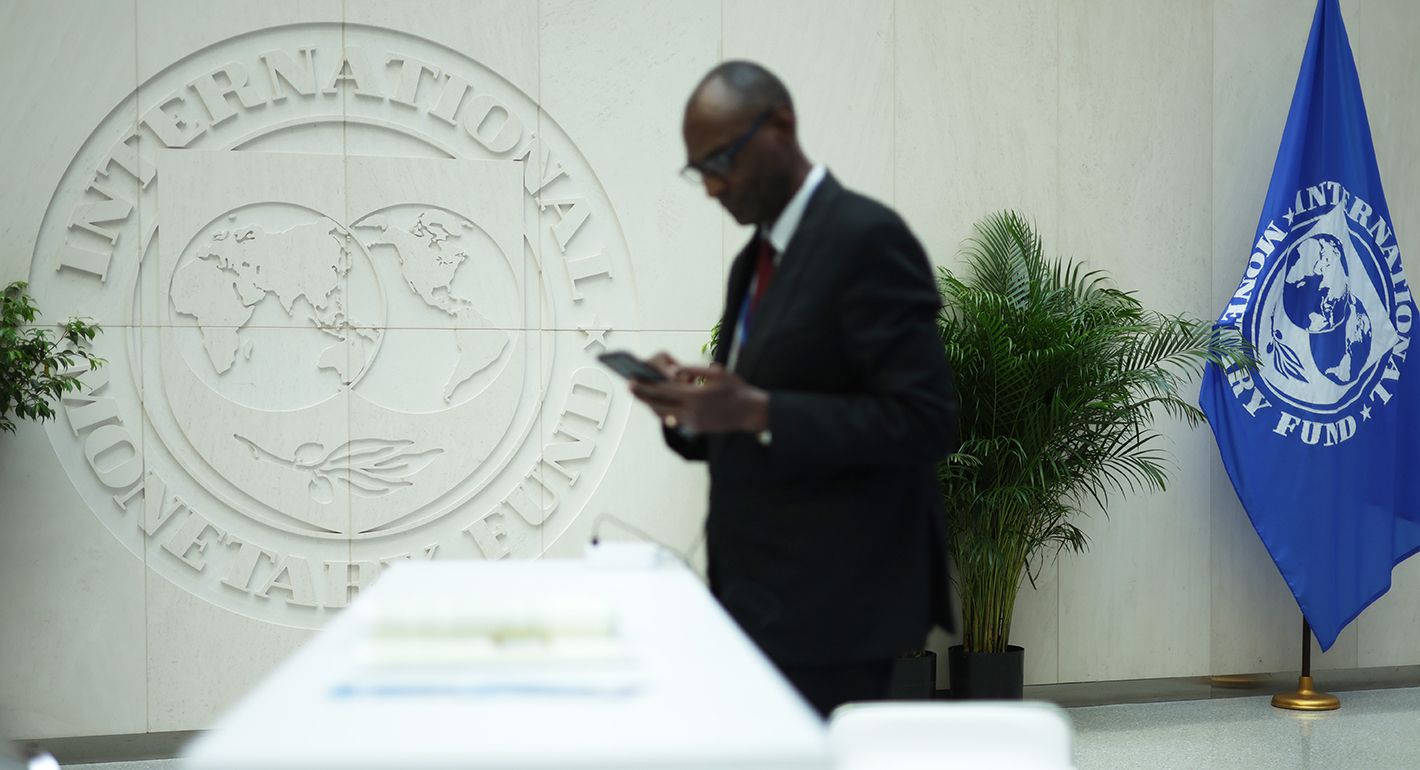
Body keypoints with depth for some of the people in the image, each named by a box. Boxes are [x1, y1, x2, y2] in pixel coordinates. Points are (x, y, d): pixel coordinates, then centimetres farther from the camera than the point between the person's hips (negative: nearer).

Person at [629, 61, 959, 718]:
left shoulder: (866, 239, -11)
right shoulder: (754, 261, 17)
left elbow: (925, 419, -18)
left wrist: (755, 411, -23)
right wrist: (692, 405, 0)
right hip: (759, 594, 8)